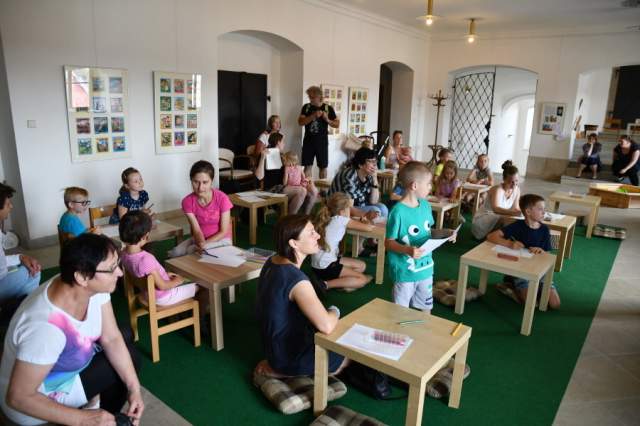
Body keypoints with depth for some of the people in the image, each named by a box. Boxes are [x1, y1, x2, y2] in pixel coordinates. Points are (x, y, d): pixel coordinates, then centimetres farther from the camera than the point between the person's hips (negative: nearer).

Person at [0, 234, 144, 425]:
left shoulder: (94, 287, -21)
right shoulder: (45, 327, -41)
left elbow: (111, 339, -11)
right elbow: (18, 398, -30)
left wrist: (134, 388, -17)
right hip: (31, 397, -7)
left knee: (124, 336, 10)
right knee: (129, 356, -7)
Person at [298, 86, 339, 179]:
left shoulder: (328, 108, -1)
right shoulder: (306, 107, 4)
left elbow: (337, 125, 2)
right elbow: (300, 122, -7)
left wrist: (327, 120, -16)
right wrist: (313, 116, -18)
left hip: (322, 141, -1)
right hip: (308, 141, 1)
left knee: (323, 167, 6)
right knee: (307, 166, 1)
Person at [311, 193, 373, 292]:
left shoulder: (329, 218, 6)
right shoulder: (340, 219, -15)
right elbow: (367, 228, -10)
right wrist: (371, 225, 11)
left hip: (321, 263, 9)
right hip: (325, 268, -9)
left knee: (361, 266, 19)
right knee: (363, 280, -2)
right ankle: (325, 285, -8)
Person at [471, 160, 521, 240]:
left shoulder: (517, 190, -3)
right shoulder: (497, 190, -25)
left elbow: (515, 208, 2)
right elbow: (495, 209, -41)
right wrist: (513, 213, -55)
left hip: (499, 220, 7)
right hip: (482, 221, -7)